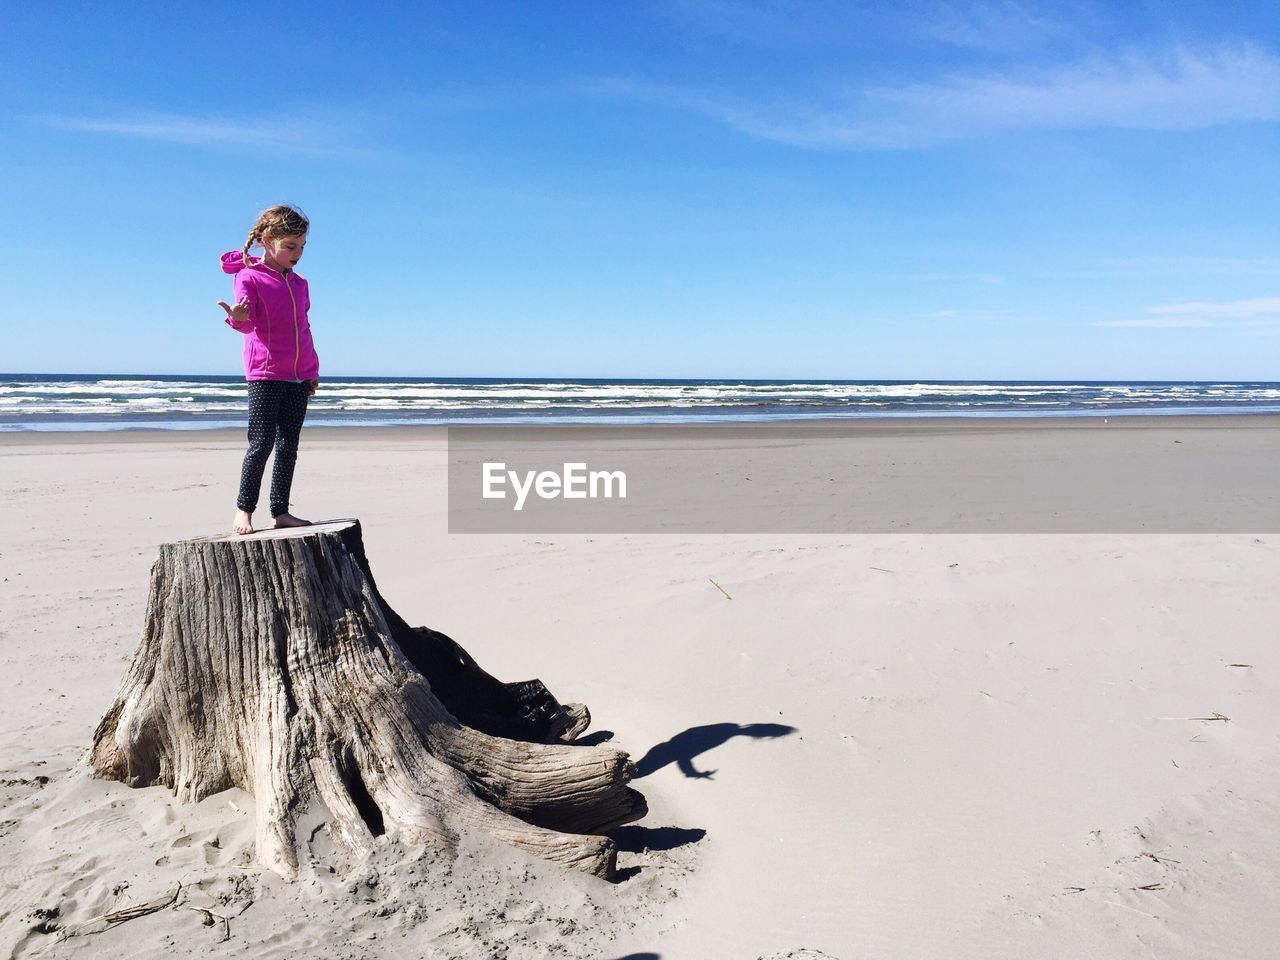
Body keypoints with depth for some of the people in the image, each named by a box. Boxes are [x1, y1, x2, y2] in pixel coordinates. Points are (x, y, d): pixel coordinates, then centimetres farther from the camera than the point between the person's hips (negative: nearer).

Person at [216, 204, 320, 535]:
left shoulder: (299, 283, 15)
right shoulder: (249, 277, -3)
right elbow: (247, 321, -17)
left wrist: (313, 370, 18)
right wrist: (238, 318, -40)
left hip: (299, 376, 6)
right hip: (265, 373, -6)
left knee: (288, 445, 6)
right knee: (262, 442, -8)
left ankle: (280, 511, 12)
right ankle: (244, 509, 5)